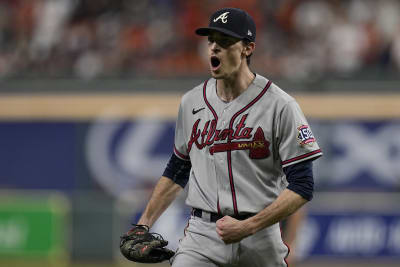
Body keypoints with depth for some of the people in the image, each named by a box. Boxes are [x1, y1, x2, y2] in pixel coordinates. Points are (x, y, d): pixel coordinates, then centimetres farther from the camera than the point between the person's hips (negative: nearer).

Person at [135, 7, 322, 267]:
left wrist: (248, 227, -19)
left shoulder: (281, 106, -7)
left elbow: (302, 187, -10)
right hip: (202, 235, 3)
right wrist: (143, 225, 14)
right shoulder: (191, 102, 9)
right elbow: (177, 170, 23)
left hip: (261, 240, -3)